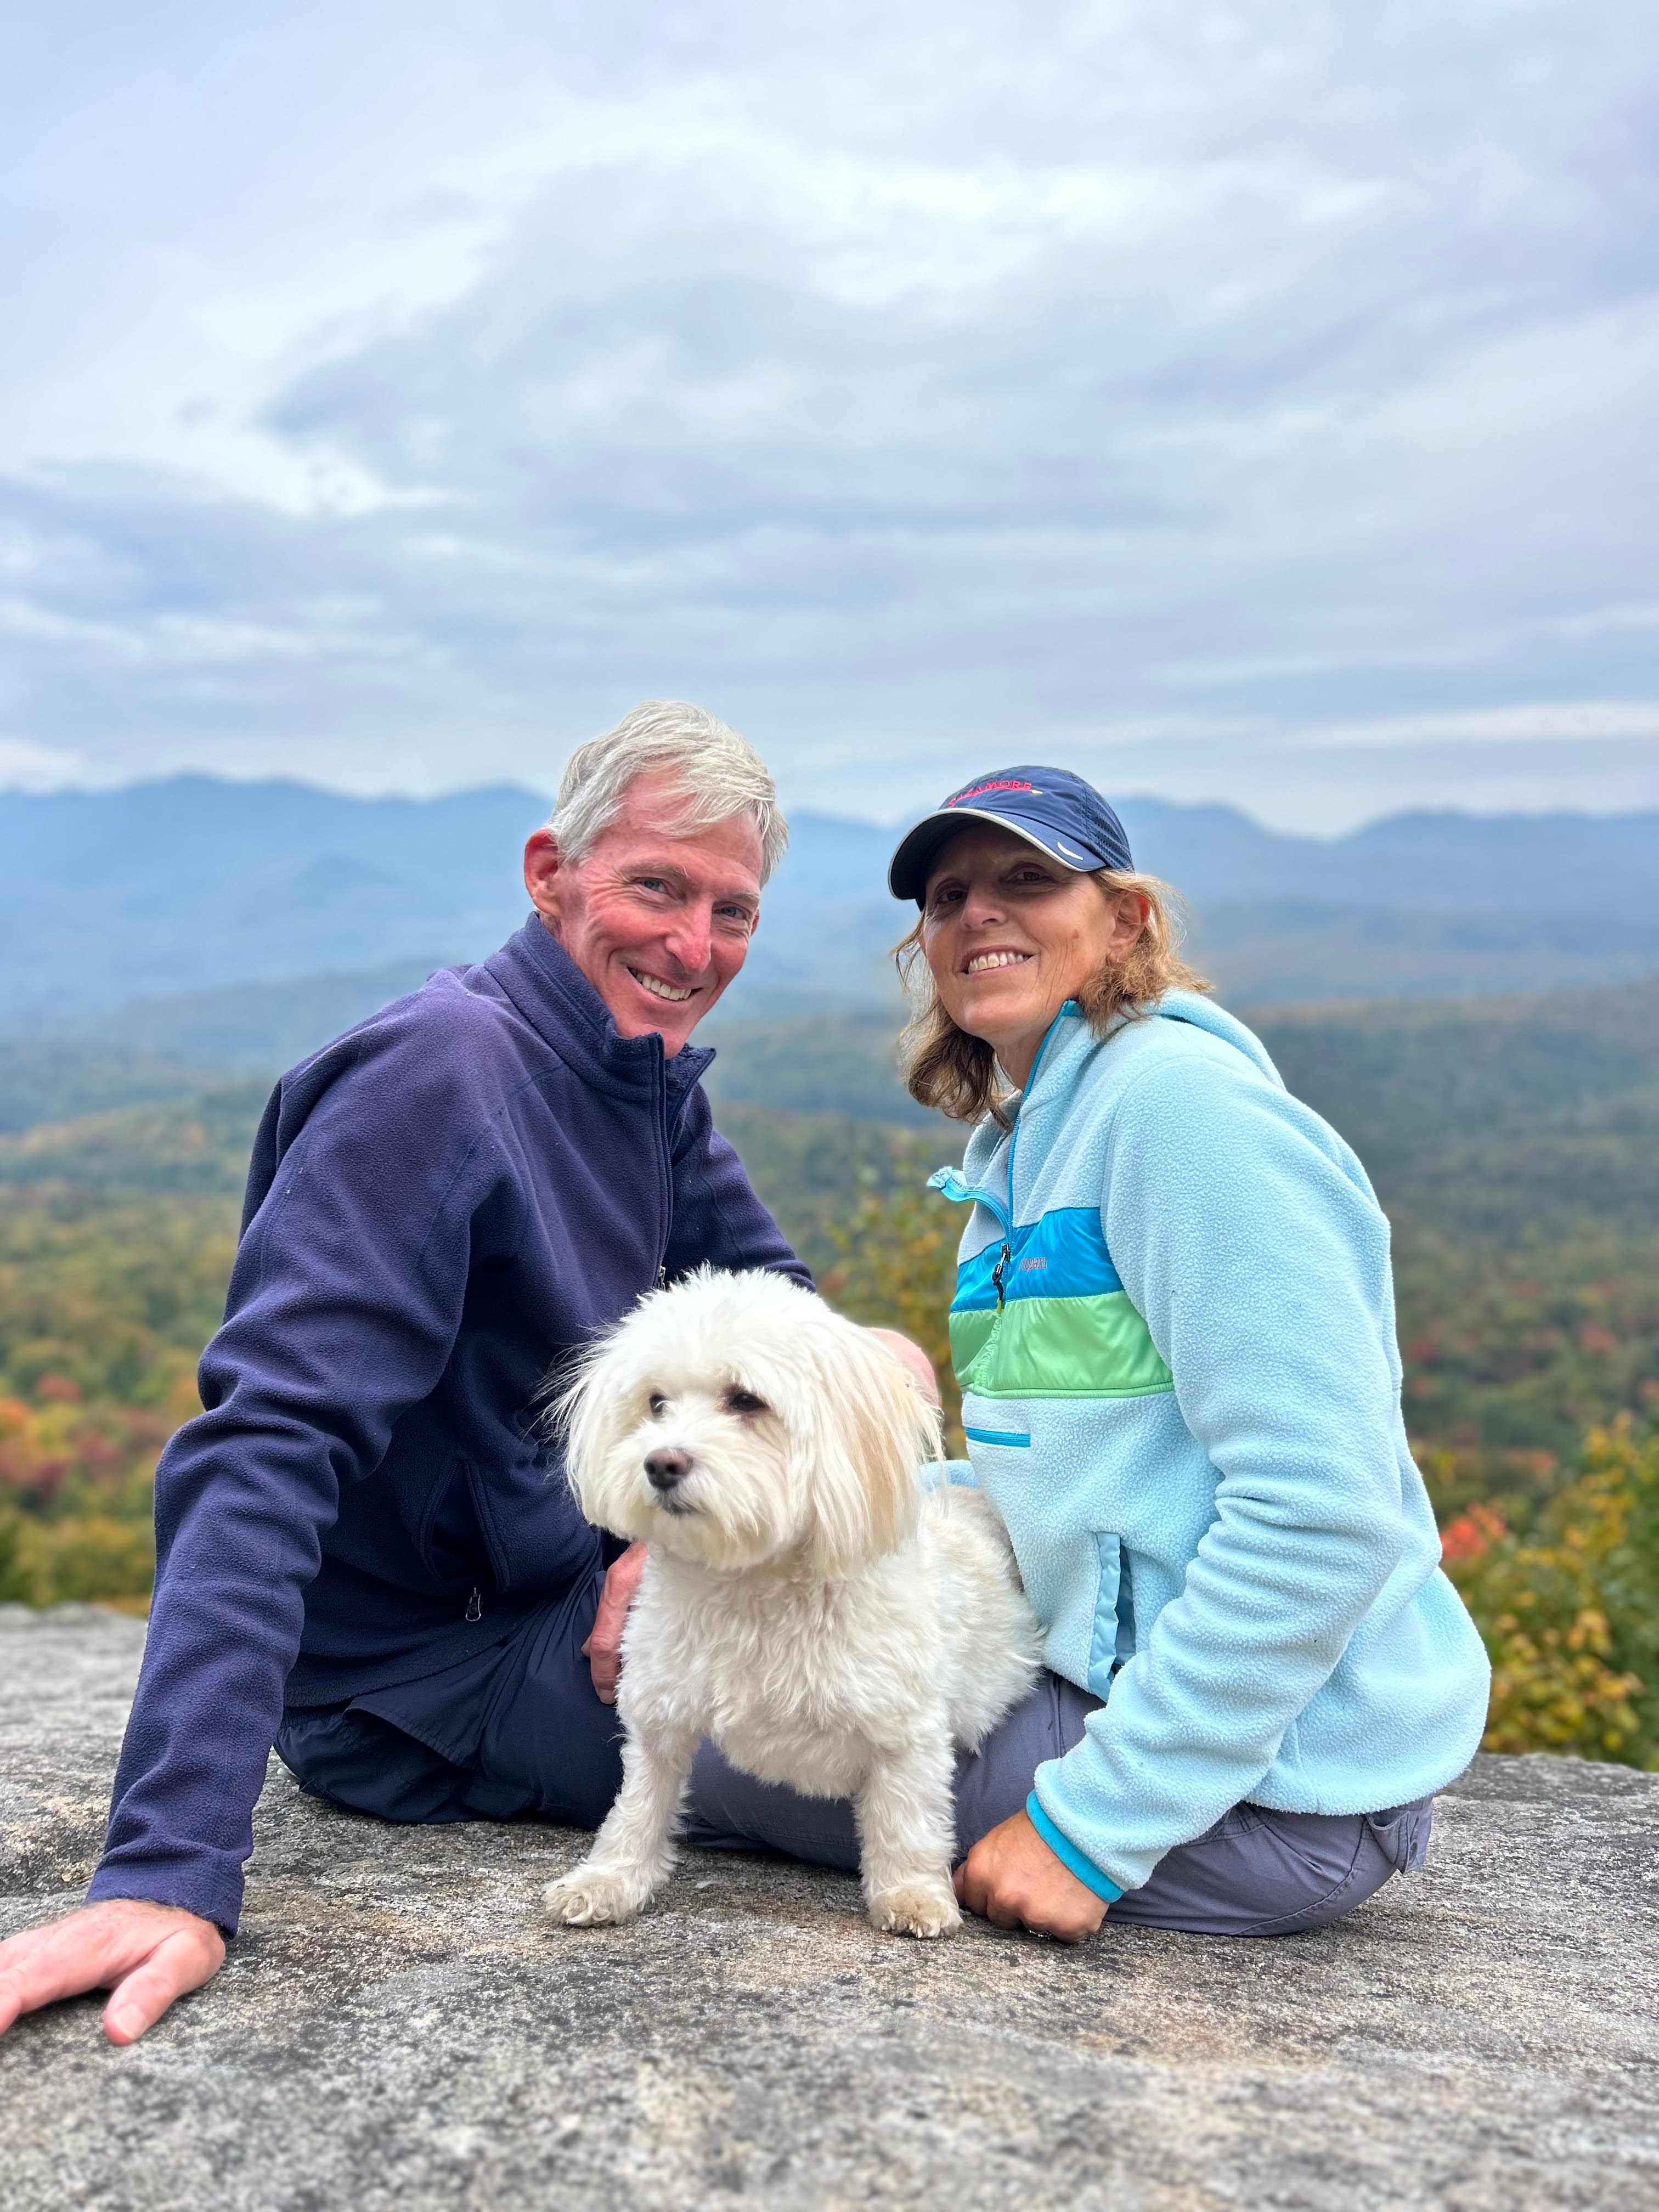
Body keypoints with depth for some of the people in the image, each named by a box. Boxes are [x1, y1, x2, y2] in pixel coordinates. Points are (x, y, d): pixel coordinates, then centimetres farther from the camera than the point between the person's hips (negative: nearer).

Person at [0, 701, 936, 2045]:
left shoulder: (655, 1079, 2)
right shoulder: (440, 1074, -26)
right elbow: (268, 1453, -34)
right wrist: (169, 1867, -41)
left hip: (574, 1595, 9)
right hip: (419, 1684, -8)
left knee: (887, 1366, 6)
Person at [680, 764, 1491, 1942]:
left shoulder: (1179, 1099, -19)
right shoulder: (1015, 1140, 11)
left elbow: (1324, 1513, -25)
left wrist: (1099, 1818, -22)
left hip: (1269, 1786, -9)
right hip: (1125, 1671, 10)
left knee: (709, 1749, -8)